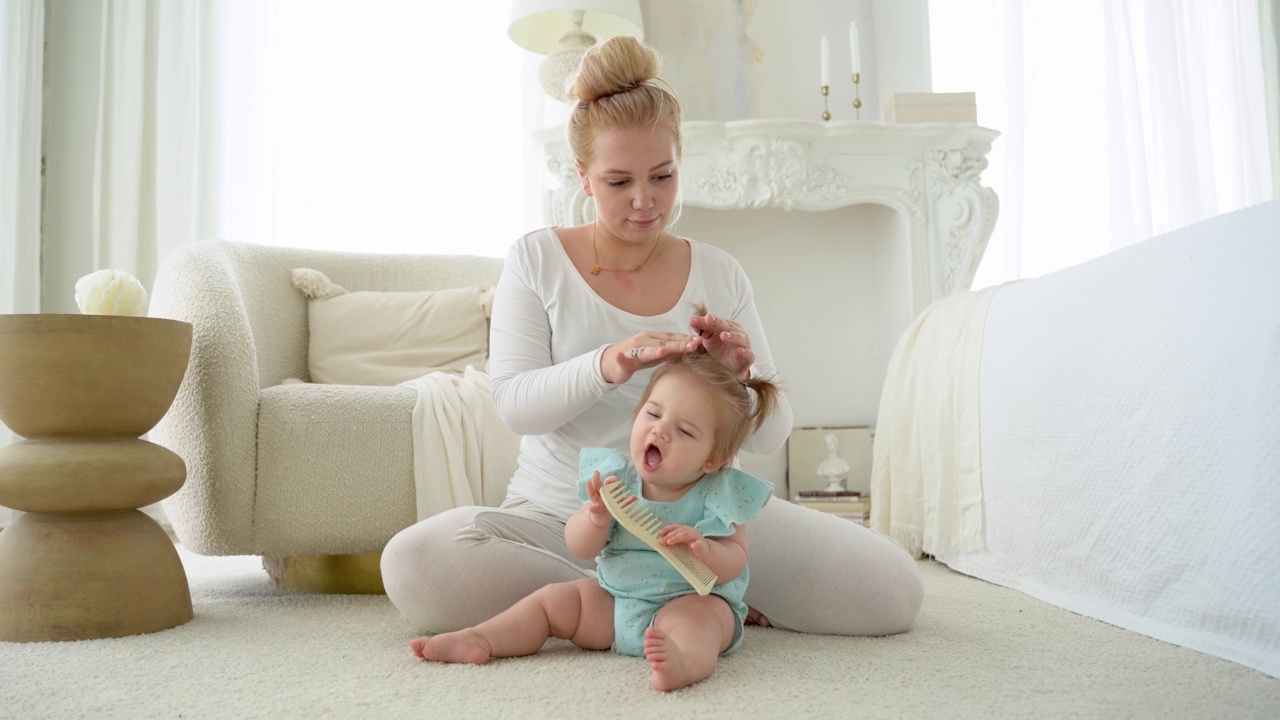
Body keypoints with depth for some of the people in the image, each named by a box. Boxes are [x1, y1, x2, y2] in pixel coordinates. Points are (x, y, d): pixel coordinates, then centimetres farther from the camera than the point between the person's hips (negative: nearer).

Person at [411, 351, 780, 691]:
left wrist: (704, 550, -35)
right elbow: (579, 548, -4)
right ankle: (479, 641, -4)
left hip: (693, 602, -5)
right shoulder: (615, 478, -3)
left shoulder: (718, 496, -12)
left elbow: (733, 566, -13)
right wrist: (596, 518, -27)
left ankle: (688, 661, -64)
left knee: (693, 617, -36)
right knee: (553, 599, -2)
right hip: (613, 603, 6)